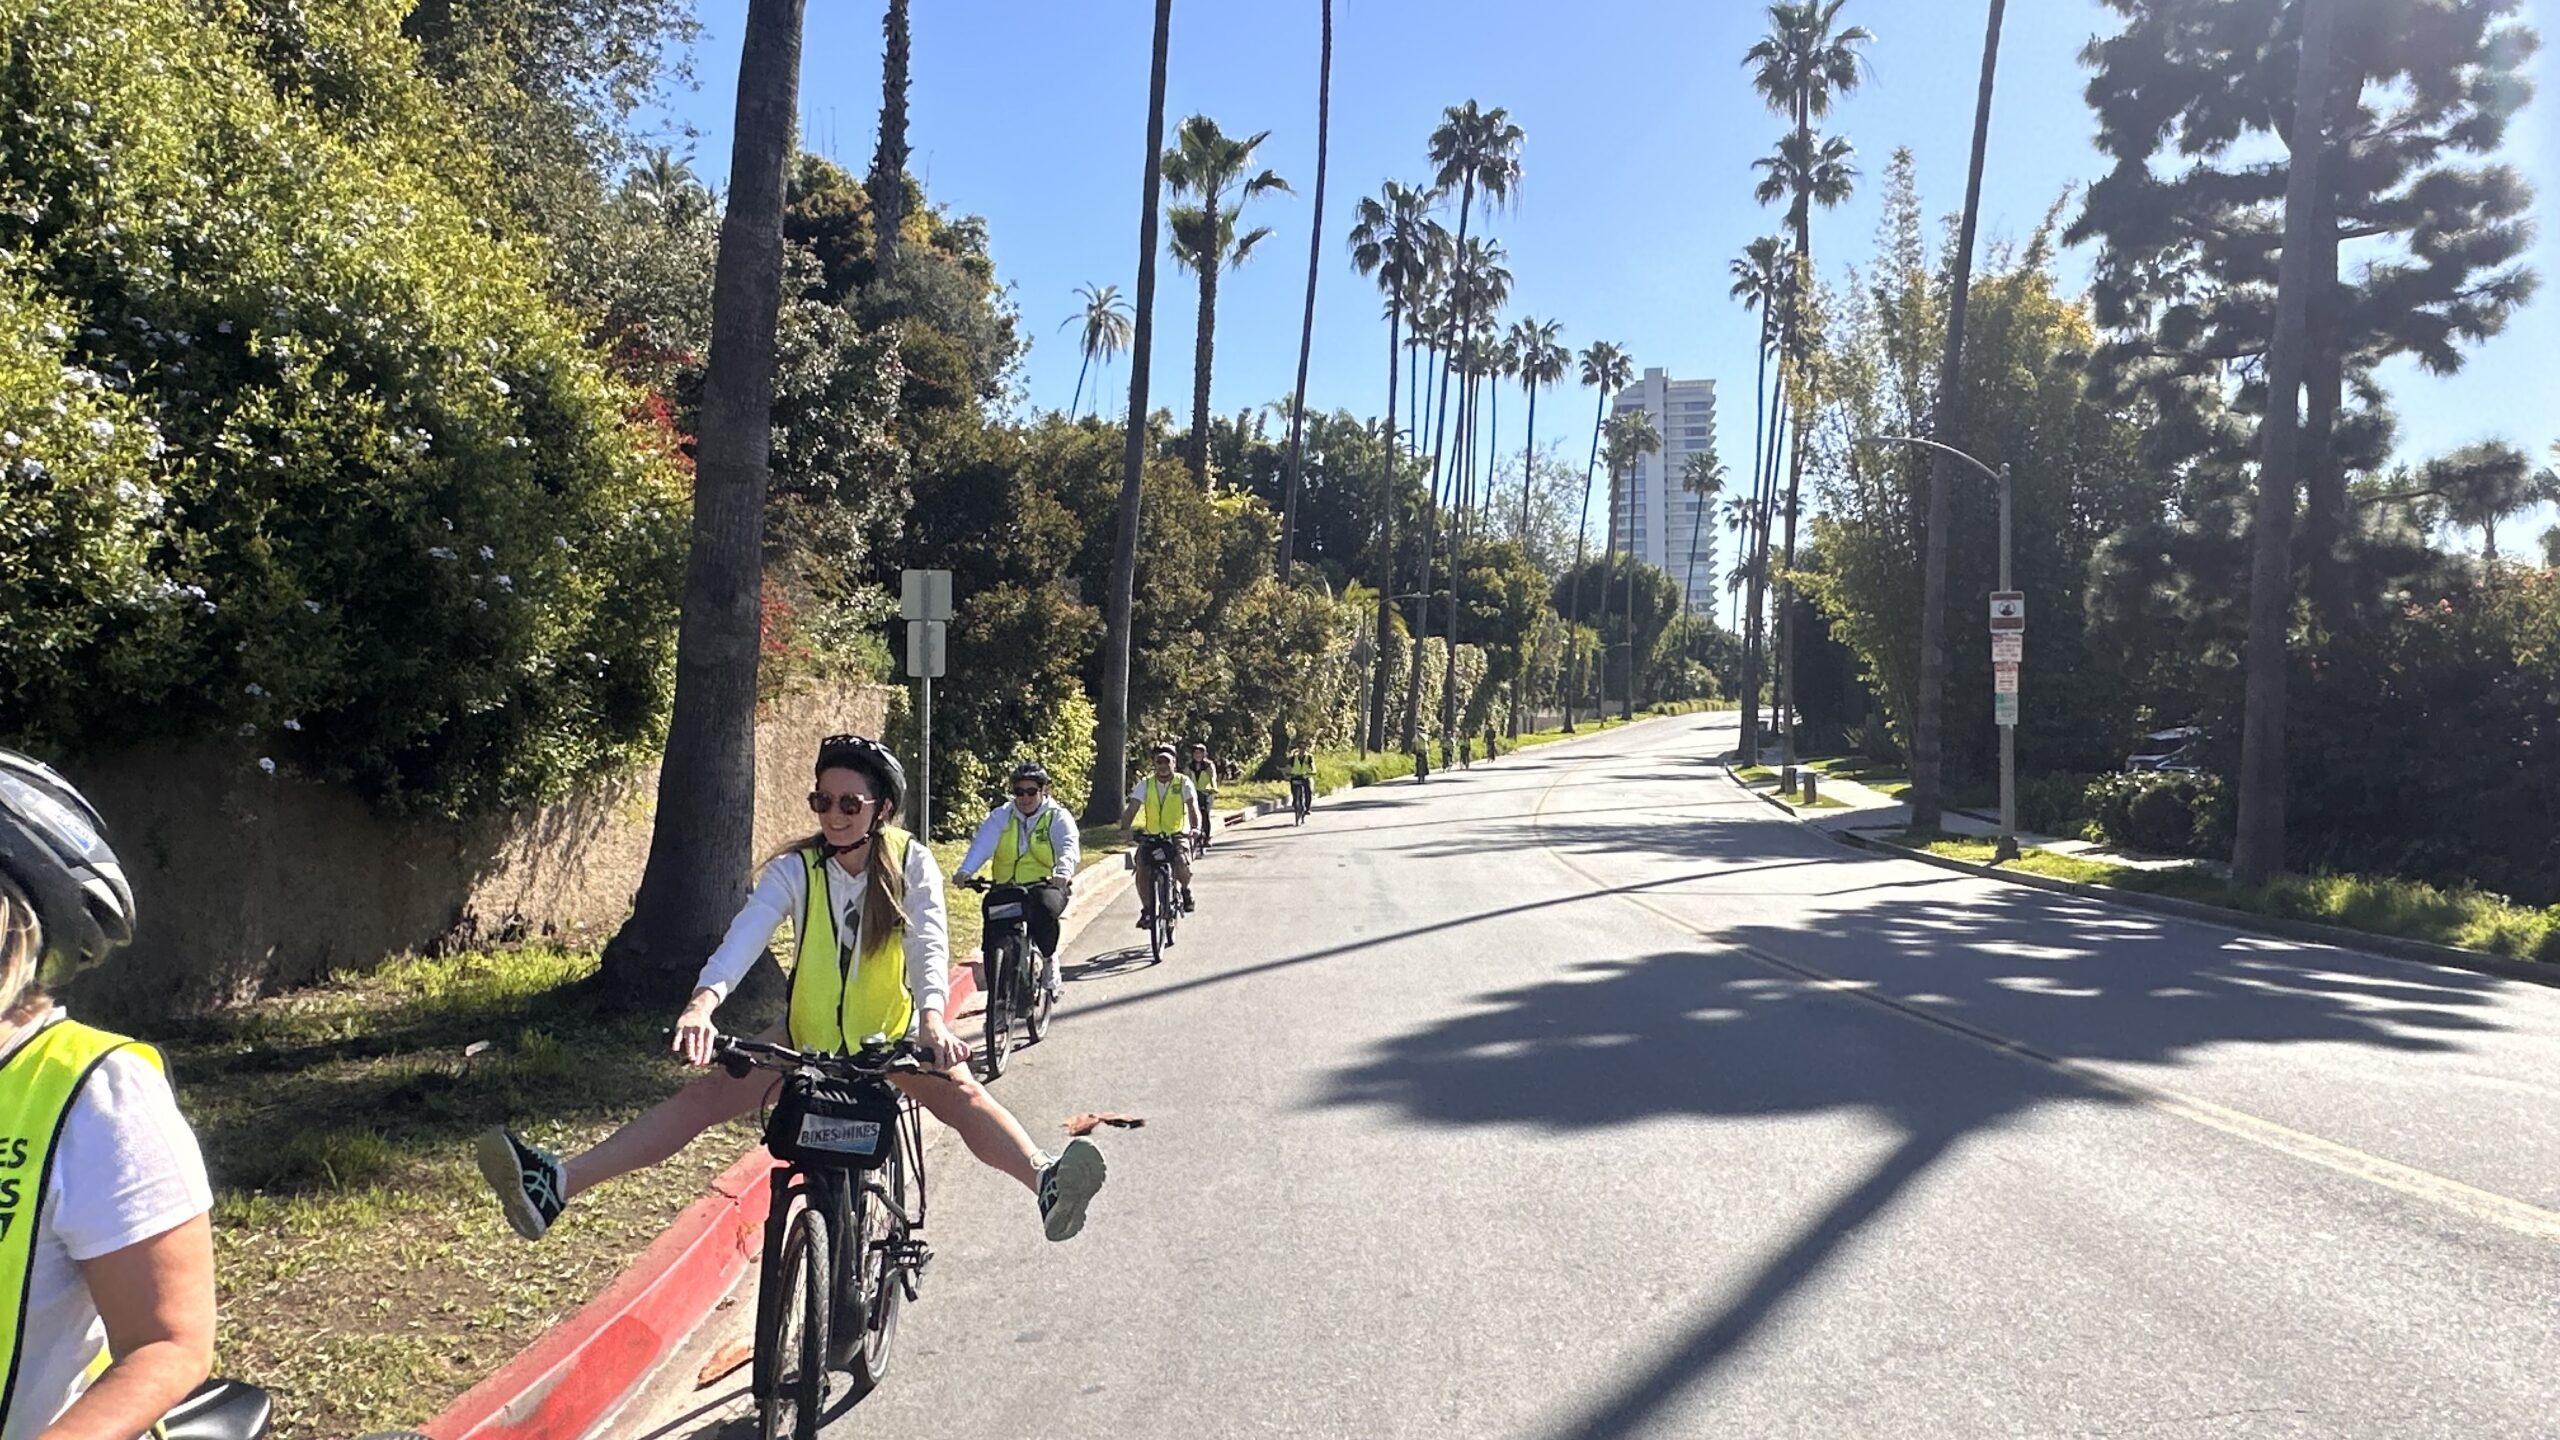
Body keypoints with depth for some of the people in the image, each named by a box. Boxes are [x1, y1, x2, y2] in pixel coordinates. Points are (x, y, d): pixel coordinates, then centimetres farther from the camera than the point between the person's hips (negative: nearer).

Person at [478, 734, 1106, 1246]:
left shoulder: (911, 863, -11)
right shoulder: (795, 869, -10)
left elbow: (929, 941, -24)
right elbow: (746, 932, -26)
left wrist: (932, 1015, -45)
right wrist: (704, 1001, -46)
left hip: (893, 1037, -2)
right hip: (807, 1032, 2)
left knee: (960, 1090, -32)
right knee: (704, 1093, -18)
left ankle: (1047, 1183, -51)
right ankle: (554, 1184, -24)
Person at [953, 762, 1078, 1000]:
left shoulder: (1057, 817, 2)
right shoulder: (1001, 816, 7)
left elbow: (1069, 846, -15)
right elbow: (983, 844, -10)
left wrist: (1064, 871, -38)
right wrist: (965, 871, -29)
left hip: (1046, 885, -2)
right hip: (1007, 889, 2)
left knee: (1045, 909, -33)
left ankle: (1049, 960, -8)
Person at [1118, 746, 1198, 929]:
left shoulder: (1183, 782, -3)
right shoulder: (1145, 784, 0)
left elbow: (1193, 807, -12)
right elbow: (1132, 807, -9)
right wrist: (1124, 828, -27)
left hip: (1177, 834, -2)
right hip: (1150, 836, 2)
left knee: (1182, 866, -27)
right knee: (1142, 870, -19)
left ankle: (1185, 889, 9)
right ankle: (1147, 909, 1)